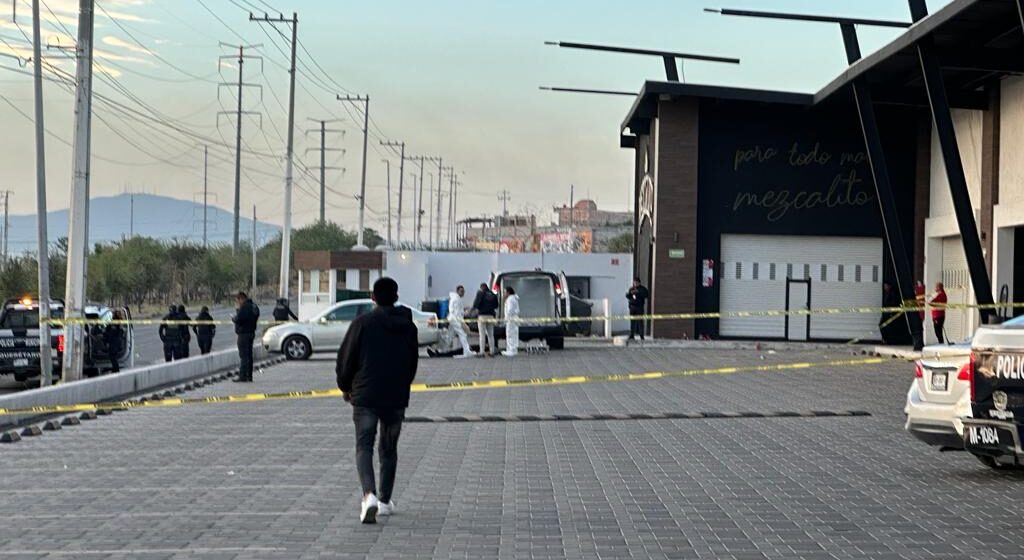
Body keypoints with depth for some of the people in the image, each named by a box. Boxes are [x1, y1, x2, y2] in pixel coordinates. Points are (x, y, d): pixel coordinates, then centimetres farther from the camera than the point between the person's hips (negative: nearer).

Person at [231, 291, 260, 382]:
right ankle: (249, 376, 17)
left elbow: (238, 319, -25)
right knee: (249, 355, 14)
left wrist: (233, 318, -3)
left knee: (243, 356, -8)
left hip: (244, 334, -10)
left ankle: (243, 376, -9)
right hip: (251, 333, 10)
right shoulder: (253, 306, 13)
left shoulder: (244, 307, -17)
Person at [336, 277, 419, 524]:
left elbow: (346, 358, -3)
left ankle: (369, 494, -25)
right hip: (397, 398, 3)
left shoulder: (363, 323, -6)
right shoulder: (408, 326, 6)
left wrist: (345, 387, 13)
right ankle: (385, 500, 21)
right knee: (389, 449, 16)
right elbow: (413, 363, 15)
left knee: (364, 447, -3)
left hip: (365, 396, -3)